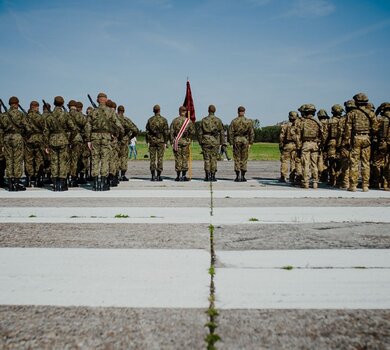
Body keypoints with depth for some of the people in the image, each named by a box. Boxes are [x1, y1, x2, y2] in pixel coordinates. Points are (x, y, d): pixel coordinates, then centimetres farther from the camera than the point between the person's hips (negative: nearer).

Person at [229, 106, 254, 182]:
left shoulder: (234, 121, -1)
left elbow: (231, 133, -3)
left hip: (236, 140, 0)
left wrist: (231, 142, 2)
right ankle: (243, 177, 5)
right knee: (244, 159, 5)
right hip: (245, 140, 0)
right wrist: (250, 143, 7)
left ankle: (237, 177, 3)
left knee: (237, 159, 4)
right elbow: (251, 133, 1)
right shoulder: (248, 121, 0)